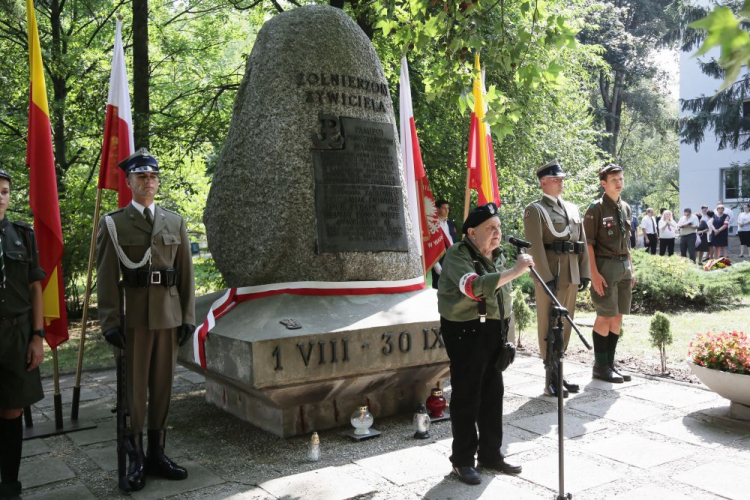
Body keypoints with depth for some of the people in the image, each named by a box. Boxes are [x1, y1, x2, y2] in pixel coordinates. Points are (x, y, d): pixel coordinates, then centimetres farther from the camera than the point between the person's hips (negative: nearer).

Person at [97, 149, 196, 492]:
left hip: (169, 316, 3)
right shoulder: (113, 223, 1)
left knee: (163, 386, 9)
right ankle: (136, 458, 16)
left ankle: (157, 454, 21)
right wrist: (110, 322, -9)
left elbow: (186, 274, 8)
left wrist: (189, 316, 3)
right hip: (133, 317, -3)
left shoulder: (175, 223, 10)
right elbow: (106, 277, -3)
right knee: (134, 388, 4)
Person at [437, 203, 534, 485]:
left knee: (493, 393, 12)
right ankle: (463, 460, 12)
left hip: (494, 331, 7)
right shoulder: (458, 255, -14)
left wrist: (507, 334, 18)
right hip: (465, 331, -7)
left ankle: (490, 453, 26)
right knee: (467, 397, -1)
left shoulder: (497, 255, 12)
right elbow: (474, 286, -33)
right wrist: (515, 271, -34)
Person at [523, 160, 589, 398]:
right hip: (549, 276, -7)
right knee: (549, 326, 0)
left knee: (565, 325, 12)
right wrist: (547, 278, -19)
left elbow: (583, 243, 16)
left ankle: (558, 373, 22)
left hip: (571, 277, 7)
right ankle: (551, 379, 5)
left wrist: (585, 273, 8)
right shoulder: (535, 210, -5)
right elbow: (535, 246, -13)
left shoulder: (573, 209, 16)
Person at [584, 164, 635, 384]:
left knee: (618, 317, 9)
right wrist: (594, 273, -18)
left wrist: (631, 268, 15)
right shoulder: (596, 208, -8)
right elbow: (588, 243, -12)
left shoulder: (625, 208, 14)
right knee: (605, 317, -3)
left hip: (624, 267, 7)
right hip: (605, 266, -7)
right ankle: (600, 366, 8)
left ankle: (610, 363, 18)